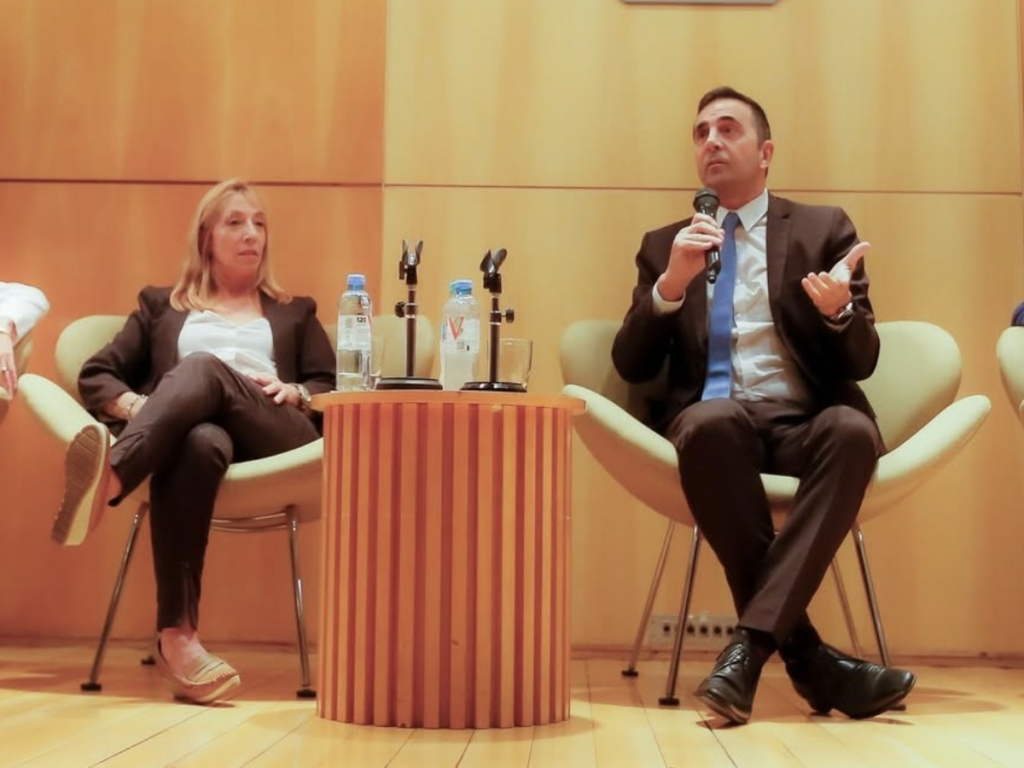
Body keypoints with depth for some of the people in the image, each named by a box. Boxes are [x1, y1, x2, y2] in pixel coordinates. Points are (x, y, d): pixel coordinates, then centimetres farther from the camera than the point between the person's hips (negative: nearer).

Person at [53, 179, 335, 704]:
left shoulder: (295, 313, 33)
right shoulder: (161, 306, 32)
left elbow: (336, 389, 18)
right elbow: (95, 378, 20)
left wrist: (295, 393, -5)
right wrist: (136, 405, -3)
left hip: (274, 440, 0)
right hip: (188, 431, 0)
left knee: (204, 369, -34)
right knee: (200, 440, -41)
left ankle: (107, 479, -63)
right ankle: (176, 634, -54)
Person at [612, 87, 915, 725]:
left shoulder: (824, 228, 14)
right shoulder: (665, 244, 17)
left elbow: (860, 362, 6)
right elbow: (632, 366, 7)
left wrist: (839, 309, -18)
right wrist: (672, 284, -10)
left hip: (804, 420, 0)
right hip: (713, 420, 0)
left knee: (853, 430, -35)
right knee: (711, 422, -37)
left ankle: (751, 643, -34)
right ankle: (805, 653, -29)